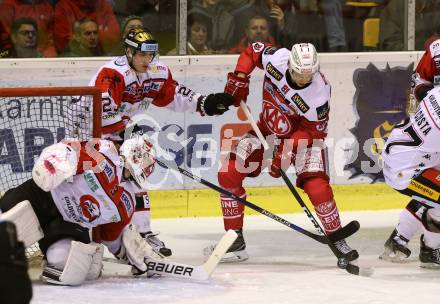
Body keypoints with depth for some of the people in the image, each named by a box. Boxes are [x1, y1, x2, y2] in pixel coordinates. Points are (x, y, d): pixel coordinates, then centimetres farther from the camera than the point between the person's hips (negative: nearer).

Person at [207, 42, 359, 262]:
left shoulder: (319, 92, -30)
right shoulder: (277, 58, -22)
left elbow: (312, 130, -22)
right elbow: (252, 51, -1)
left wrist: (286, 153, -31)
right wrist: (239, 79, -11)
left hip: (304, 134, -4)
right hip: (269, 126, 4)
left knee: (317, 187, -23)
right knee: (228, 174, -7)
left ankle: (338, 241, -4)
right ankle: (235, 241, 4)